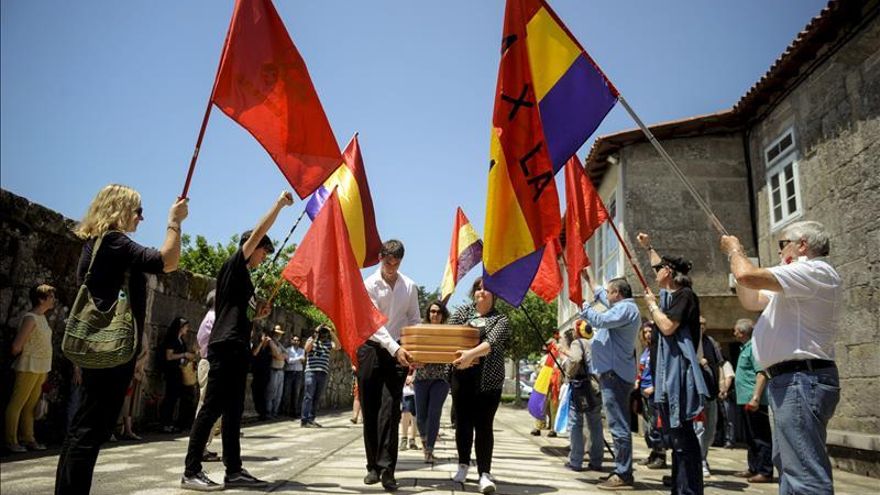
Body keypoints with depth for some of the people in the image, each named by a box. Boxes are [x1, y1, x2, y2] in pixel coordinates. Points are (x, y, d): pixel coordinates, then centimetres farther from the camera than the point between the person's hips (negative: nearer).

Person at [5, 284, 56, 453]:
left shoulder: (42, 317, 12)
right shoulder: (30, 318, -14)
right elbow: (16, 346, -17)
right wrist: (20, 357, 2)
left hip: (41, 367, 8)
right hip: (30, 367, -8)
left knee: (31, 405, 12)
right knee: (17, 403, 0)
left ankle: (29, 439, 18)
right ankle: (11, 441, 6)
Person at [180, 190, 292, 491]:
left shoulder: (244, 278, 24)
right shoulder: (234, 265, 0)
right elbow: (258, 233, -11)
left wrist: (258, 314, 11)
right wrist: (280, 203, -10)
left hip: (237, 348, 9)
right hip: (226, 346, -9)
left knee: (233, 412, 8)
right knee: (212, 408, -8)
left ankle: (234, 471, 11)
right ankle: (191, 472, -3)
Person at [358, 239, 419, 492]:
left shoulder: (410, 286, 5)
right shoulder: (370, 284, -5)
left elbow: (414, 321, 10)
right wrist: (395, 348, -26)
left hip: (398, 352, 1)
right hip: (371, 349, -1)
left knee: (390, 410, -7)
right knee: (370, 411, 4)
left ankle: (387, 469, -7)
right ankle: (373, 466, 15)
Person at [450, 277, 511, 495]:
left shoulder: (500, 319, -1)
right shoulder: (462, 312, 9)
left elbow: (491, 342, -19)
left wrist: (471, 353, -37)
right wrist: (461, 357, -20)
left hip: (489, 379, -2)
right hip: (462, 376, 2)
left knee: (484, 425, -4)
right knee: (463, 421, 8)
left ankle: (485, 473, -1)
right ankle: (463, 465, 25)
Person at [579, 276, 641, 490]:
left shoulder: (626, 308, -12)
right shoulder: (622, 307, 20)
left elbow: (600, 320, -24)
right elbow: (600, 294, 36)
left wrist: (582, 306, -9)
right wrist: (588, 279, 39)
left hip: (615, 374, -11)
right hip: (615, 373, 11)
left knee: (619, 426, -9)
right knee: (619, 425, 14)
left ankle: (623, 475, -6)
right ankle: (623, 471, 21)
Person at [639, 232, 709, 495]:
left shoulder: (684, 295, -9)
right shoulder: (669, 293, 17)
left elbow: (667, 327, -20)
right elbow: (662, 267, 37)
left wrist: (651, 304, -6)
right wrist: (648, 247, 44)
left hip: (679, 370, -10)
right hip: (667, 371, 10)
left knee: (682, 435, -10)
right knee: (673, 435, 12)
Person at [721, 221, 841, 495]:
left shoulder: (815, 271, -13)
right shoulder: (800, 281, 23)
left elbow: (748, 276, -24)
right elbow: (751, 300, 27)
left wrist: (735, 249, -3)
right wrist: (737, 256, 18)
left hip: (801, 379, -12)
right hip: (792, 379, 12)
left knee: (805, 472, -13)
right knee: (788, 463, 21)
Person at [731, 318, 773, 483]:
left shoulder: (754, 347, -13)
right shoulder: (746, 347, 18)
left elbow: (762, 374, -22)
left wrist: (755, 397, -27)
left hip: (754, 401, -10)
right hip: (747, 400, 10)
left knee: (760, 437, -4)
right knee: (751, 437, 16)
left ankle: (765, 472, 1)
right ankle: (754, 469, 24)